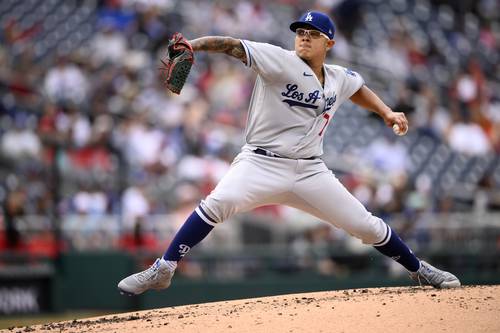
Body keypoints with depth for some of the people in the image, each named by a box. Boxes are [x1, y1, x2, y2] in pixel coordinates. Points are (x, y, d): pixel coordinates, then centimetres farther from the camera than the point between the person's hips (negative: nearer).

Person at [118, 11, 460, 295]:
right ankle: (162, 270, -24)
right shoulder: (281, 61, -8)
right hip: (262, 163, -4)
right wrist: (191, 45, -37)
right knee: (219, 202, -31)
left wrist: (387, 112, 17)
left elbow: (358, 88, 33)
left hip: (310, 171, 4)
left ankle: (418, 269, 28)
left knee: (365, 224, 4)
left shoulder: (340, 79, 9)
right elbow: (233, 46, -21)